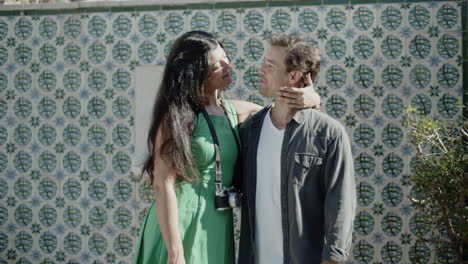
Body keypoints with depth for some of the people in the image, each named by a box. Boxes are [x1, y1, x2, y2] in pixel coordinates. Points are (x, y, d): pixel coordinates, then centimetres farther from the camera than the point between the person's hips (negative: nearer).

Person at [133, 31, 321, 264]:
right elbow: (163, 184, -17)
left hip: (219, 226, 6)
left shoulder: (235, 112, 7)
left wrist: (310, 98, -7)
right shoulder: (177, 115, -10)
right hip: (182, 225, -6)